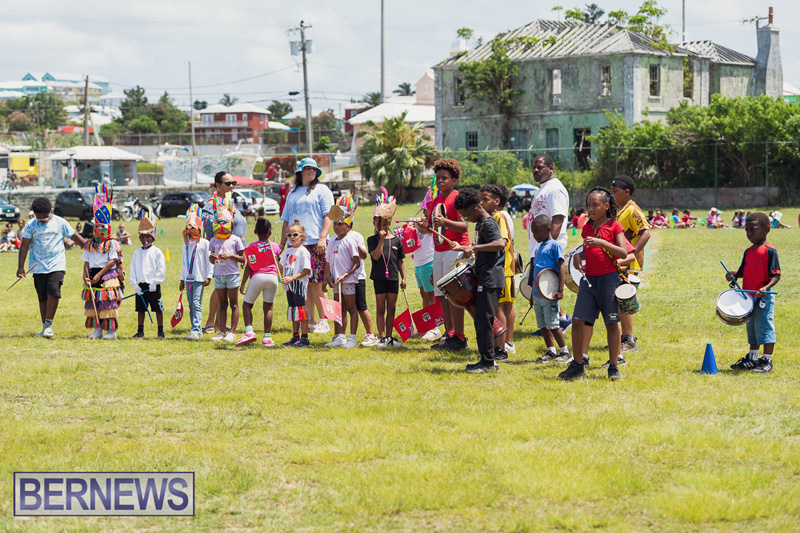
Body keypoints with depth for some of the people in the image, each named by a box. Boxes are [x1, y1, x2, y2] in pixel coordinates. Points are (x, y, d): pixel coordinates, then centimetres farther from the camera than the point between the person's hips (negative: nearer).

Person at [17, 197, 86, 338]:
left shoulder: (60, 223, 1)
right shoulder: (31, 226, 1)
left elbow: (75, 237, 12)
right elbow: (24, 246, 2)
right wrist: (20, 266, -3)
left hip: (57, 265, -1)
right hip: (38, 267, 1)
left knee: (53, 292, -19)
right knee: (42, 297, 3)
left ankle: (49, 324, -9)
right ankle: (45, 327, 14)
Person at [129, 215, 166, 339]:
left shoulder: (157, 252, -1)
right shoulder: (137, 253, 11)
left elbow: (161, 269, -5)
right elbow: (133, 269, 9)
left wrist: (155, 282, -13)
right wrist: (135, 284, -2)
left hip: (153, 285, -4)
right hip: (140, 285, 4)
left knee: (158, 308, -1)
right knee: (141, 309, 7)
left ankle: (160, 331, 4)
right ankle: (140, 331, 14)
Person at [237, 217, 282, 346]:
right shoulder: (275, 246, 9)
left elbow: (249, 267, 1)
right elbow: (277, 265, 14)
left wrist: (243, 284, 5)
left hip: (257, 276, -2)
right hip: (272, 277, 2)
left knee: (247, 305, 8)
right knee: (268, 307, 7)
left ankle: (249, 331, -10)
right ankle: (267, 337, 4)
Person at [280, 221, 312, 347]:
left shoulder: (303, 251, -9)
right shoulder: (287, 251, 14)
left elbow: (306, 270, -15)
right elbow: (283, 266, 23)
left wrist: (292, 278, -21)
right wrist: (283, 278, 6)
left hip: (299, 285, -8)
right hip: (289, 286, 8)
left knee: (301, 310, -6)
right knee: (293, 311, 12)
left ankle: (304, 338, -3)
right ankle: (295, 337, 19)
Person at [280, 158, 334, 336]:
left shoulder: (321, 190, 6)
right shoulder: (293, 194, 22)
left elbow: (328, 215, -3)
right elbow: (286, 220, 25)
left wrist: (323, 237, -15)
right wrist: (282, 243, 18)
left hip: (315, 244, -5)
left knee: (315, 283, -10)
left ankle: (323, 321, -4)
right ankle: (310, 321, 9)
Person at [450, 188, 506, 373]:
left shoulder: (488, 224, -14)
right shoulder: (480, 224, 16)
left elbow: (501, 243, -31)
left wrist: (475, 247, -33)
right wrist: (463, 248, 32)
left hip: (491, 280, -10)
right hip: (484, 279, 10)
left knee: (484, 321, -8)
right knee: (481, 321, 12)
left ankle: (488, 362, -4)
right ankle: (486, 360, 17)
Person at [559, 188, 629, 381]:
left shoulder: (614, 226, -4)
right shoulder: (587, 228, 13)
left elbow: (623, 253, -13)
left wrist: (602, 242, -23)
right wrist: (579, 255, 1)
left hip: (608, 278, -5)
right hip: (589, 278, 5)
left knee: (611, 323, 2)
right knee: (578, 321, -2)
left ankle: (613, 366, 10)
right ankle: (577, 364, 9)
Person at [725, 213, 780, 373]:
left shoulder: (769, 251, -12)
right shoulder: (748, 252, 12)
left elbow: (776, 275, -15)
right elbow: (743, 272, 19)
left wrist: (766, 288, -30)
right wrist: (734, 275, -3)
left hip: (764, 297, -8)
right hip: (749, 297, 8)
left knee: (765, 327, -4)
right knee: (752, 328, 17)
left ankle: (767, 361, 4)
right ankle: (752, 359, 27)